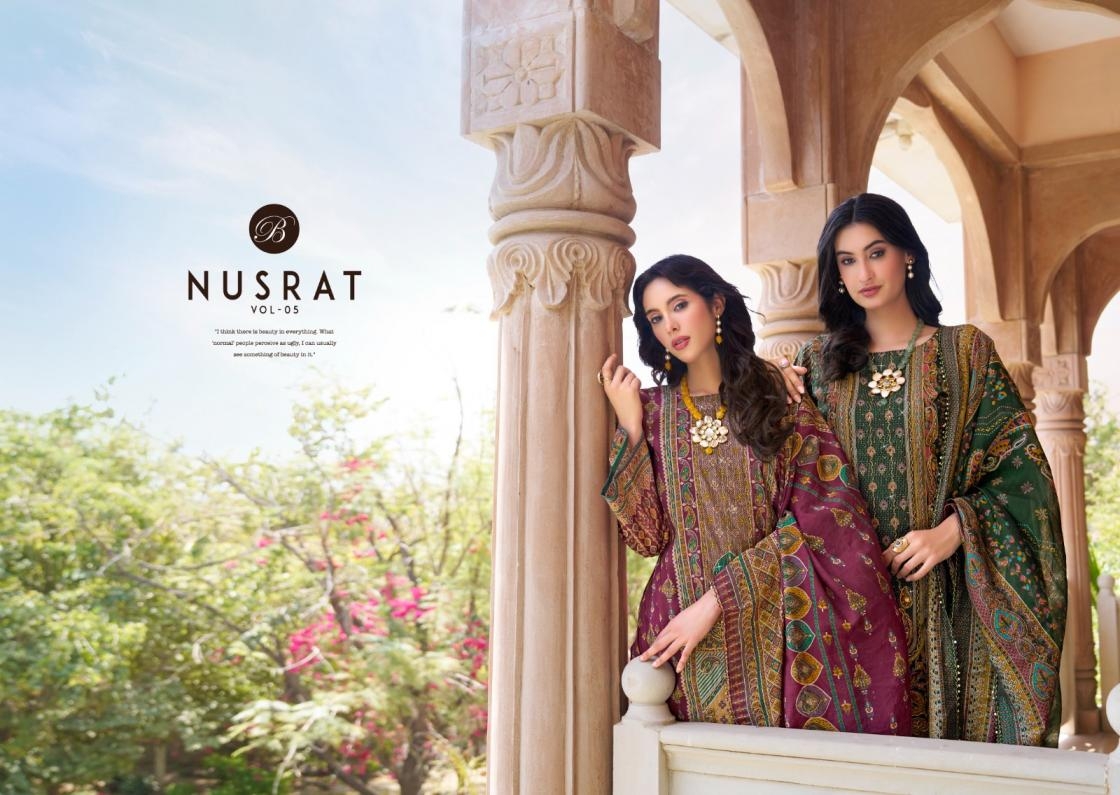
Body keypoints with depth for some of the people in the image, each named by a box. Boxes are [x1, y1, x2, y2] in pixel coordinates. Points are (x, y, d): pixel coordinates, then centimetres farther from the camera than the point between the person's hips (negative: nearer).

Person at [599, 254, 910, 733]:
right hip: (687, 643, 1)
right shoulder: (651, 411, 5)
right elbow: (647, 536, -3)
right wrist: (630, 428, -8)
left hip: (784, 633, -1)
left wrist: (717, 600, -15)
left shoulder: (781, 395, 0)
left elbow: (817, 517, -9)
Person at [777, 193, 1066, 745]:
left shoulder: (965, 351, 4)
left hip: (945, 591, -1)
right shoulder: (819, 362, 9)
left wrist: (952, 530, -13)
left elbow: (1021, 464, -1)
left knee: (950, 727, 2)